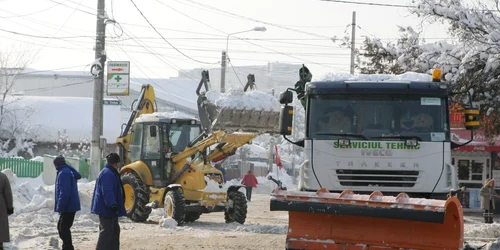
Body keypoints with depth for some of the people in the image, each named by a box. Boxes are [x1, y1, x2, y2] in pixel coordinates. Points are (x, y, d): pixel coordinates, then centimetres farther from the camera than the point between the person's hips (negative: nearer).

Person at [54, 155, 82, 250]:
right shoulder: (69, 171, 15)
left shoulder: (63, 173, -17)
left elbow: (64, 192, -24)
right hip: (71, 205, 10)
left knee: (63, 228, -7)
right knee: (62, 227, 19)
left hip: (68, 207, -10)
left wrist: (60, 207, -21)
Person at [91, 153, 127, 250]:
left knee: (114, 229, 18)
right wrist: (112, 204, -30)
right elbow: (107, 191, -27)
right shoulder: (107, 174, -18)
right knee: (107, 231, -11)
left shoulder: (111, 173, 18)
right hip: (106, 209, -11)